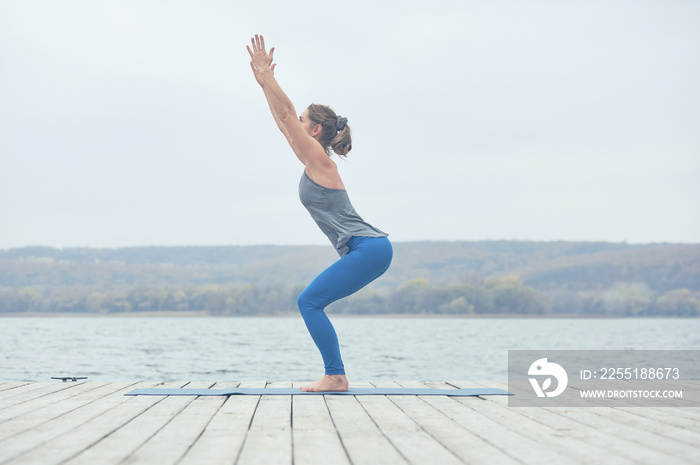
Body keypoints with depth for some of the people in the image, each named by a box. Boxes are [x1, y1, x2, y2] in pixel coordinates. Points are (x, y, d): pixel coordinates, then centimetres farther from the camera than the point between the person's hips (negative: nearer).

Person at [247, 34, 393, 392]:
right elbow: (283, 121, 26)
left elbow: (286, 113, -9)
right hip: (369, 250, 10)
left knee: (309, 301, -11)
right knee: (310, 302, 10)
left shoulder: (318, 158, -6)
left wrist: (266, 75, -4)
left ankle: (335, 377, -10)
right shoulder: (313, 161, 18)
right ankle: (334, 376, 10)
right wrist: (263, 82, 30)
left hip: (368, 249, -10)